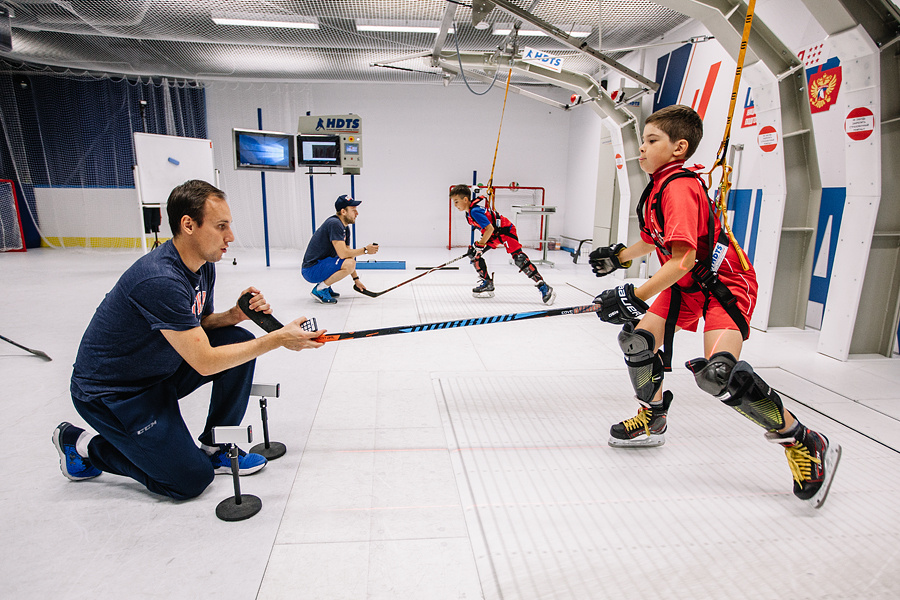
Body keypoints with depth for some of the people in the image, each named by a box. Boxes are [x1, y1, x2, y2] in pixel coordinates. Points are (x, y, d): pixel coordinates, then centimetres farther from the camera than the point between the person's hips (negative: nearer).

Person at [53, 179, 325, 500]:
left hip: (160, 371, 8)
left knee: (240, 340, -8)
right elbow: (205, 362, -31)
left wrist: (234, 315, -12)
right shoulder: (160, 280, -33)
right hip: (109, 392, -8)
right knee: (192, 479, -8)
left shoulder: (204, 266, -4)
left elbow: (199, 324, 10)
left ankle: (215, 446, 7)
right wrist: (278, 339, -29)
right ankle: (84, 445, 11)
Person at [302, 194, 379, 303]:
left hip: (322, 264, 10)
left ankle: (326, 287, 13)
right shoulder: (334, 224, -19)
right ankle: (319, 289, -11)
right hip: (311, 271, -10)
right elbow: (343, 254, -26)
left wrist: (356, 279, 15)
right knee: (349, 263, -27)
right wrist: (365, 250, -15)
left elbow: (348, 252, 16)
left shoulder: (345, 228, 11)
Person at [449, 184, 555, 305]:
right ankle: (487, 283, 10)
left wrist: (480, 245, -23)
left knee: (518, 257, -21)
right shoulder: (469, 211, 5)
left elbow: (490, 228, -29)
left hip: (505, 230, -10)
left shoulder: (475, 211, -25)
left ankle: (543, 287, -18)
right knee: (473, 253, 1)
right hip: (493, 235, 10)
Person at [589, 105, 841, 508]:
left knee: (718, 372, -26)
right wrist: (618, 257, 13)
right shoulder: (658, 188, 8)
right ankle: (652, 420, 25)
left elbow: (683, 260, -32)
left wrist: (636, 297, -33)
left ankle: (806, 445, -5)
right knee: (638, 338, 3)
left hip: (724, 283, -10)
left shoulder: (679, 187, -23)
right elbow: (654, 240, 23)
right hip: (686, 284, 10)